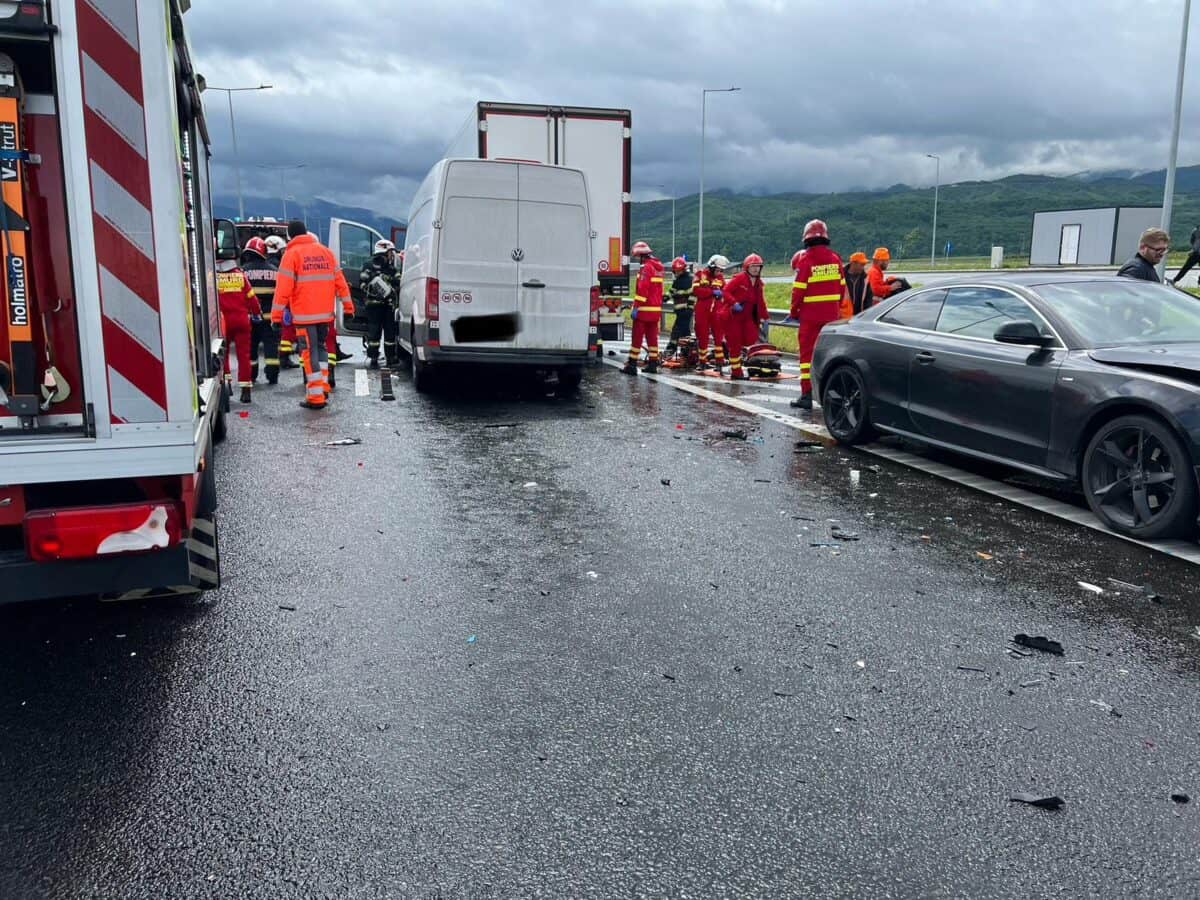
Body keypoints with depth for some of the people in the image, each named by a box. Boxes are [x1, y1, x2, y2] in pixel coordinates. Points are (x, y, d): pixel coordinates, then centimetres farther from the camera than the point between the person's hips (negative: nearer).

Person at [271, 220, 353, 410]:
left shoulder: (292, 253, -5)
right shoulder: (325, 251, 10)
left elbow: (284, 287, -10)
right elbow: (339, 280, 12)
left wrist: (276, 314, -6)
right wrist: (347, 305, 19)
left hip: (304, 314, -5)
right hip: (325, 312, 5)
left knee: (310, 352, -2)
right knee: (321, 347, 21)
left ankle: (316, 396, -4)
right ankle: (323, 387, 21)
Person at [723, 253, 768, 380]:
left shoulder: (758, 283, 12)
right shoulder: (739, 278, -10)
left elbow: (760, 301, 16)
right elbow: (726, 291, -16)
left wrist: (764, 317, 12)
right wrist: (734, 303, -29)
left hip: (747, 316, 6)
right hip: (733, 316, -6)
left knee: (751, 340, -9)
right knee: (735, 345, -2)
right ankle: (736, 372, 8)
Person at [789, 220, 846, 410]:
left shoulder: (806, 260, -11)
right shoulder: (835, 259, 4)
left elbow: (799, 290, -11)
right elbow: (842, 287, 9)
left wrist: (794, 311, 2)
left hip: (810, 314, -4)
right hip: (831, 314, 4)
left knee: (807, 352, 0)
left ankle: (807, 395, -5)